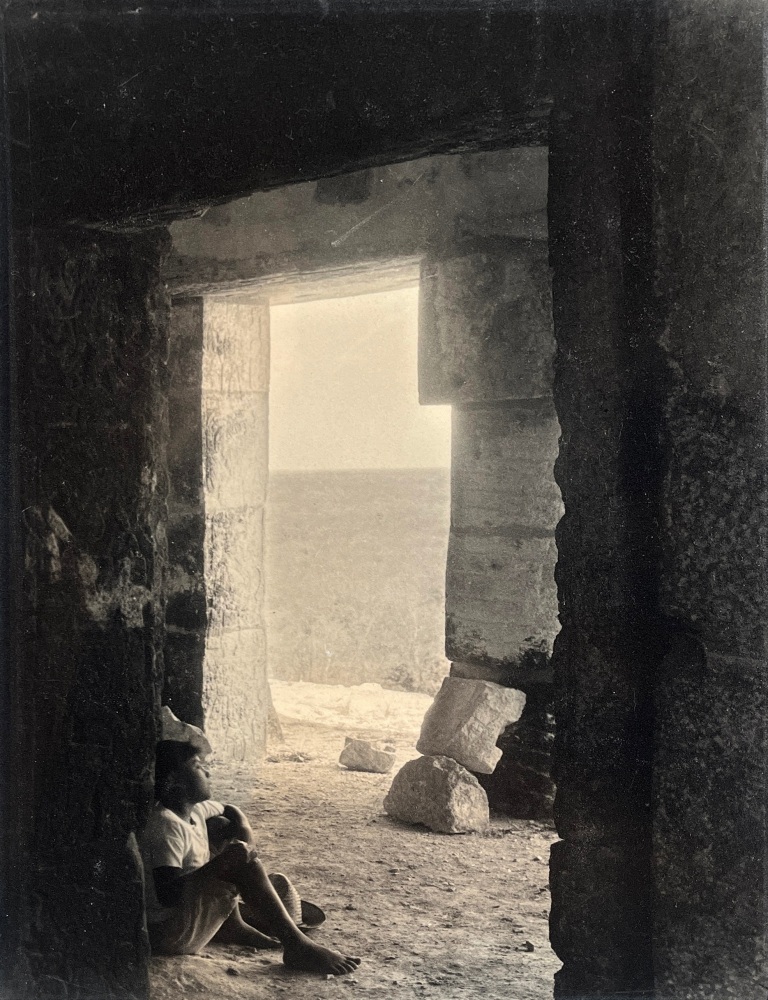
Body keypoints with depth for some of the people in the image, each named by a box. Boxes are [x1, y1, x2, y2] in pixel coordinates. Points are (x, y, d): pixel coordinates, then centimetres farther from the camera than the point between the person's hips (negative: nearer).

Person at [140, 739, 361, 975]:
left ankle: (232, 926, 11)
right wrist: (224, 861, -32)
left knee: (219, 825, 14)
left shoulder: (194, 810, 4)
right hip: (168, 933, -10)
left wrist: (244, 831, 1)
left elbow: (231, 812, 25)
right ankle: (296, 947, -15)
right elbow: (167, 895, -32)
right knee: (244, 866, -20)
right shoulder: (166, 826, -23)